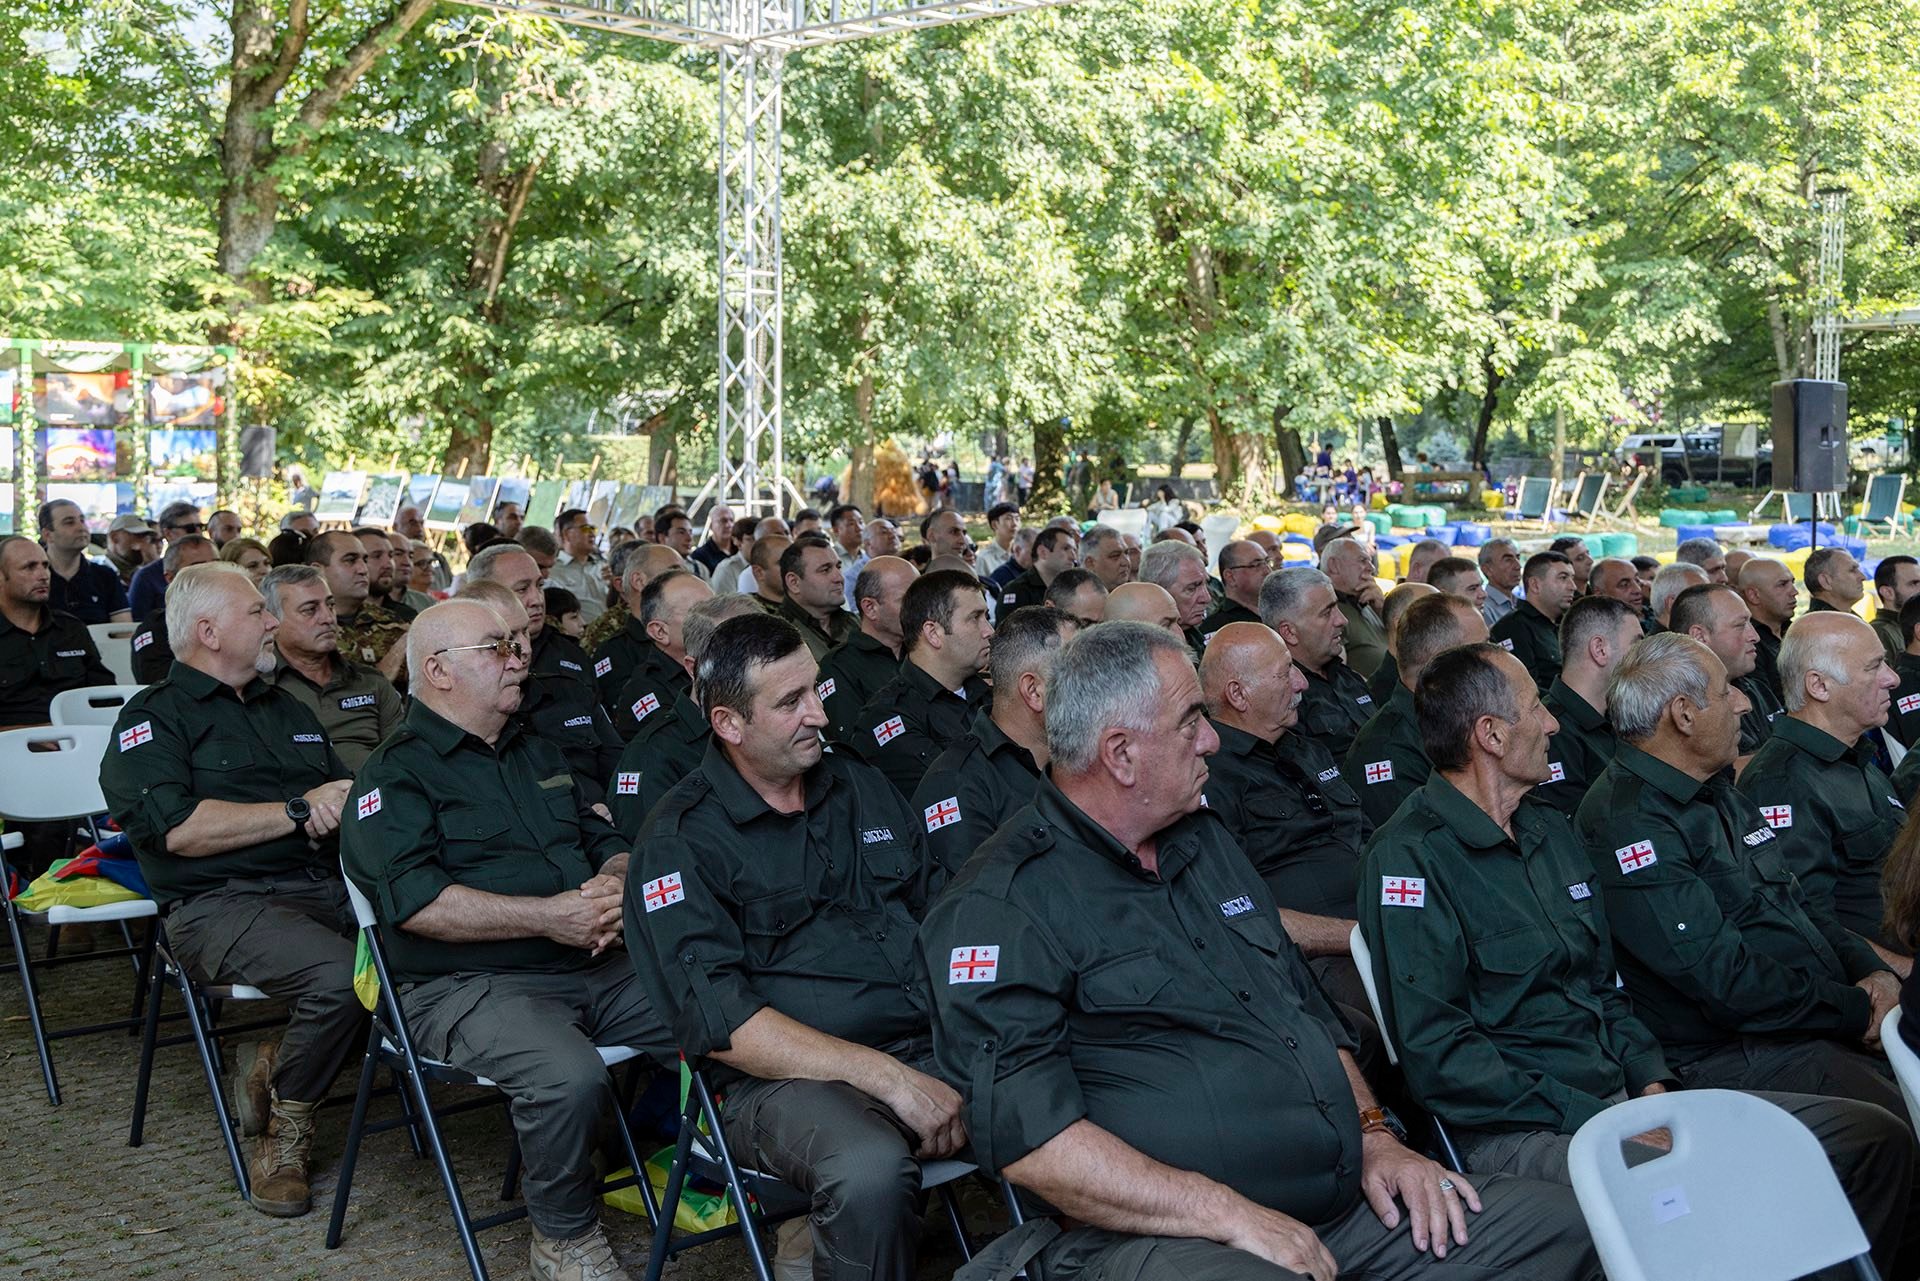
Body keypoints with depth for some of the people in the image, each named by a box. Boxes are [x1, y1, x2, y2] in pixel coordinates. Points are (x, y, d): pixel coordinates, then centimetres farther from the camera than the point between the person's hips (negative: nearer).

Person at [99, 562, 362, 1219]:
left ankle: (281, 1064, 0)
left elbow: (346, 791, 24)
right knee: (339, 974, -35)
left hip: (325, 884, 7)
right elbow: (181, 830, -12)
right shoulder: (153, 718, 5)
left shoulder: (287, 709, 27)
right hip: (221, 903, -7)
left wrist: (343, 807, -2)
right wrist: (299, 810, -9)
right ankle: (285, 1132, -5)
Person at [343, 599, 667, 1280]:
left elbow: (607, 840, 22)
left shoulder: (538, 753, 23)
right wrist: (549, 916, -20)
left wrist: (615, 885, -4)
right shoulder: (395, 774, -2)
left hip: (595, 969, 7)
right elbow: (413, 900, -17)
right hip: (469, 985, -7)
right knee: (568, 1076, -35)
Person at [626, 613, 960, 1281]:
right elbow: (717, 1022, -13)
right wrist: (888, 1078, -20)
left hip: (933, 1042, 6)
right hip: (786, 1076, -5)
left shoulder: (860, 784, 16)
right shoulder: (680, 839, -4)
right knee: (871, 1172, -36)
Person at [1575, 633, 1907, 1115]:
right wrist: (1856, 1013, -12)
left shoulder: (1719, 794, 18)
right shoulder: (1627, 825, -16)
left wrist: (1873, 971, 3)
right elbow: (1723, 980, -19)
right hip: (1734, 1055, -9)